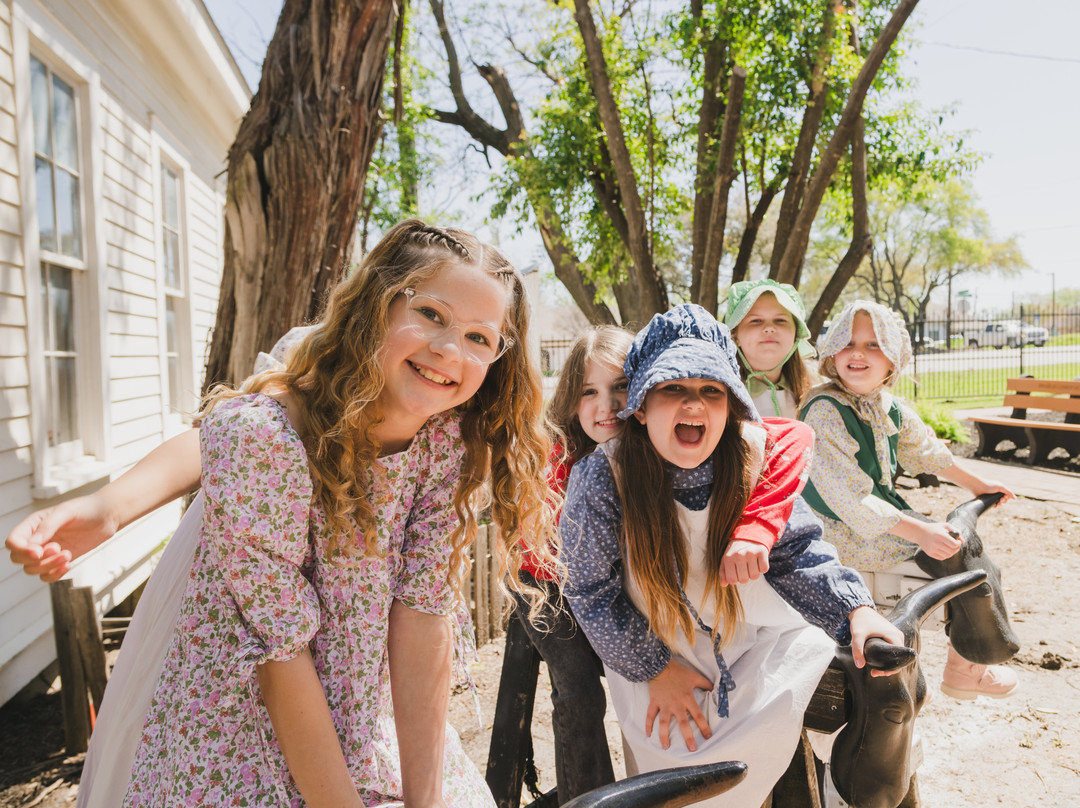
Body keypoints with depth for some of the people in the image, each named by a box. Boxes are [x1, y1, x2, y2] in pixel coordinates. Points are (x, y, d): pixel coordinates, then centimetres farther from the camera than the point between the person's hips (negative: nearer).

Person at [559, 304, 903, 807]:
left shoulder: (757, 456, -18)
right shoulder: (602, 476, -25)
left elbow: (795, 552, -10)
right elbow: (589, 589, -15)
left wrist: (855, 610, -27)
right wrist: (654, 670, -13)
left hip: (755, 630, 4)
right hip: (655, 647, -3)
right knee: (674, 753, -10)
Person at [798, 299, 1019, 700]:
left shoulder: (889, 407, 2)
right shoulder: (825, 411, -25)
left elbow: (926, 450, 21)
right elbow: (848, 498, -29)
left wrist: (976, 484, 29)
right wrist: (920, 532, -29)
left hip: (884, 515, 9)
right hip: (849, 533, -9)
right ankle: (964, 672, 15)